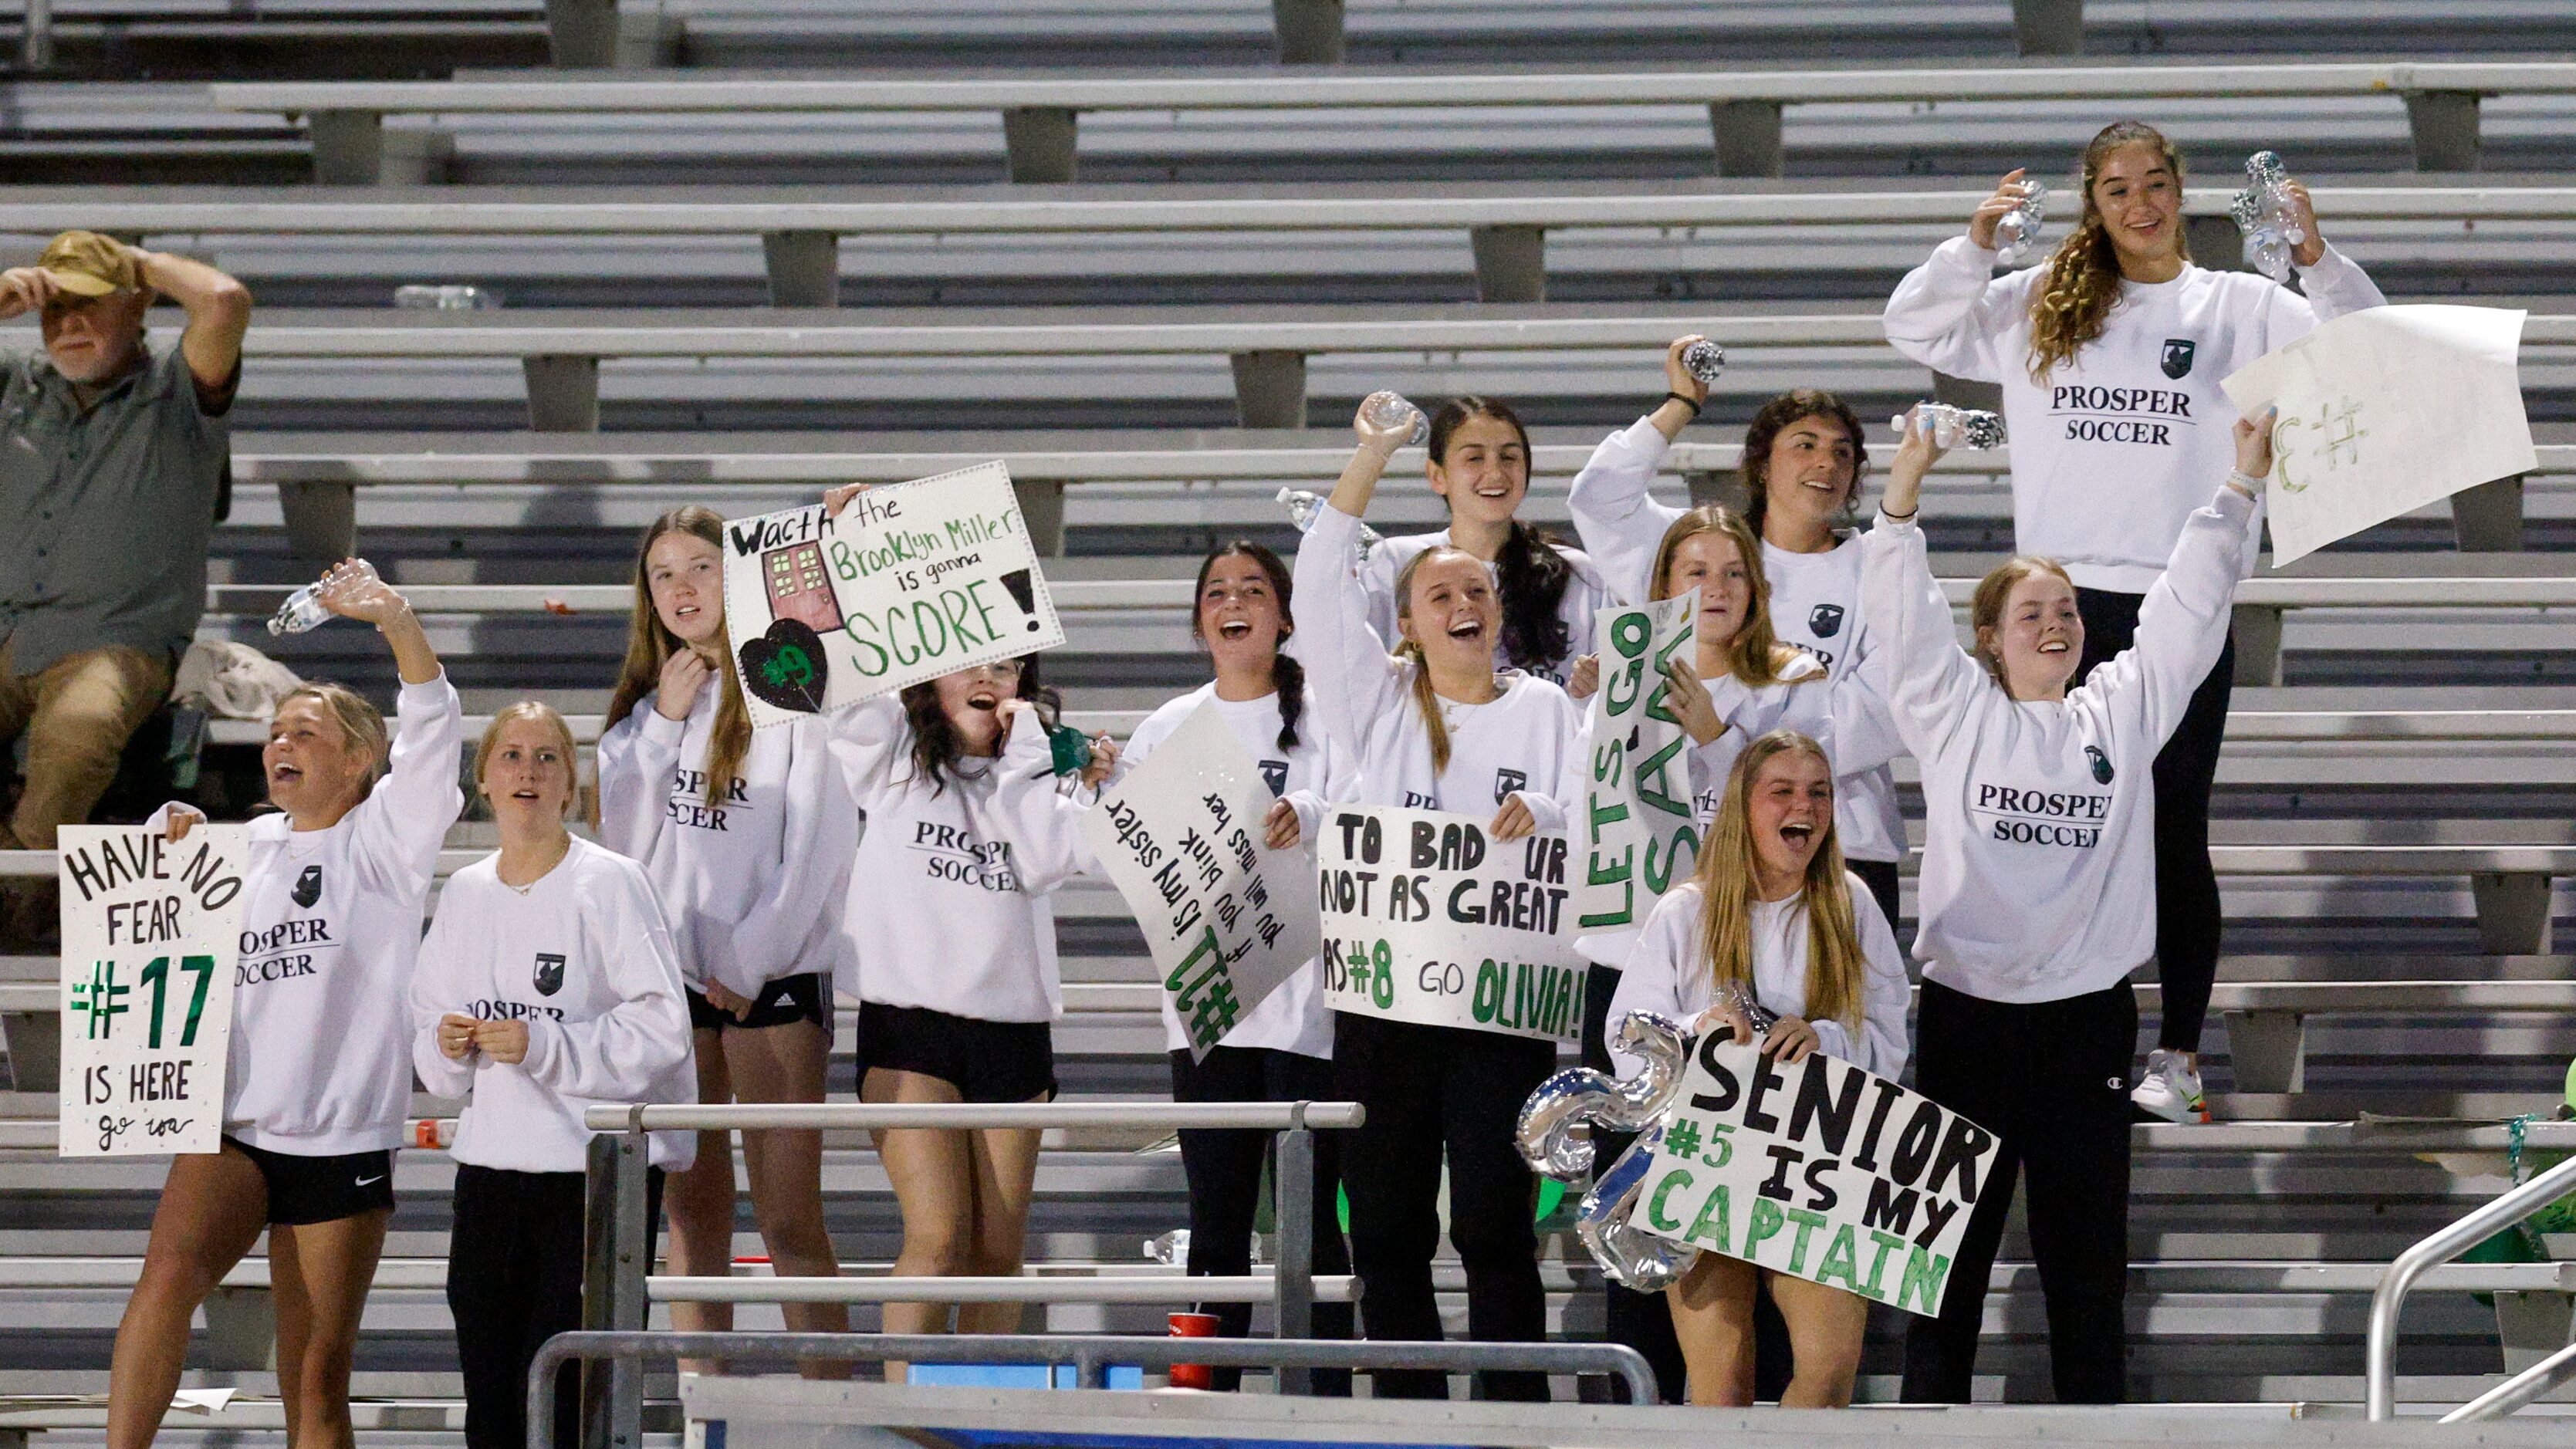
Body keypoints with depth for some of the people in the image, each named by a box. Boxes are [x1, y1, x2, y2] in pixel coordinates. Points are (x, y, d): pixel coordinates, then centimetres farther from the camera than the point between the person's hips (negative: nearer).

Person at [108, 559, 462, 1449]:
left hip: (342, 1142, -2)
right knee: (169, 1273, -27)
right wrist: (167, 847, 9)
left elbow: (432, 731, -14)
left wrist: (392, 617, -29)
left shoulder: (385, 839, 3)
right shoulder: (243, 849, 15)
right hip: (232, 1131, 2)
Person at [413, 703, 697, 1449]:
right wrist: (447, 1046, -4)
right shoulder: (466, 892, 12)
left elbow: (662, 1028, -11)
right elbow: (426, 1027, 19)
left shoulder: (609, 883, -6)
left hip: (600, 1168, -6)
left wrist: (545, 1046, -19)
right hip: (490, 1164, 6)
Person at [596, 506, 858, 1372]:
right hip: (668, 974, 6)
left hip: (772, 974, -5)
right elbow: (619, 836, 7)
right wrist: (663, 721, -2)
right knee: (693, 1214, 8)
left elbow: (820, 844, -7)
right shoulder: (643, 701, 15)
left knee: (789, 1221, -10)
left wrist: (751, 961, -8)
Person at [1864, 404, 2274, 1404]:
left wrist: (2244, 482, -1)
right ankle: (1930, 1414, 5)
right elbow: (1905, 613, -5)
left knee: (2086, 1252, 5)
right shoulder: (1955, 716, 4)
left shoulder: (2122, 715, 10)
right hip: (1965, 1013, -2)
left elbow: (2188, 607, 7)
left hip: (2087, 1018, 2)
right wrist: (1907, 481, -17)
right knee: (1950, 1244, 2)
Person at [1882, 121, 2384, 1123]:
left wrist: (2316, 259, -20)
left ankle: (2177, 1058, 10)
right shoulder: (2042, 305, 10)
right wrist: (1977, 242, -7)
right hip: (2062, 597, 2)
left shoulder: (2238, 307, 4)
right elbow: (1916, 329, 8)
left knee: (2175, 834, 2)